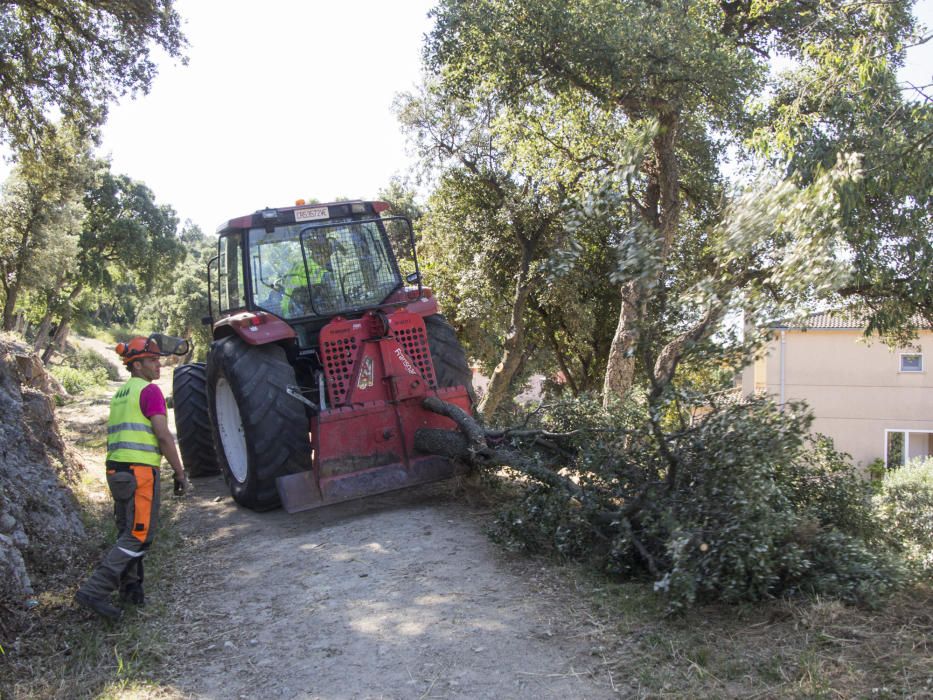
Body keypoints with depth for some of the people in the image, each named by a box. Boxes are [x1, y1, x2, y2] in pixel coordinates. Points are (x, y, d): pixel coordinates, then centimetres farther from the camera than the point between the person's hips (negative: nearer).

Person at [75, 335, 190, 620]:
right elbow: (163, 436, -14)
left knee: (127, 531, 17)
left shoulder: (119, 394, 18)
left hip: (116, 469, 9)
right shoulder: (149, 390, -9)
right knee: (139, 535, -6)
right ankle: (94, 591, -13)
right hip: (140, 470, -9)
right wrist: (180, 473, -9)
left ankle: (130, 588, 24)